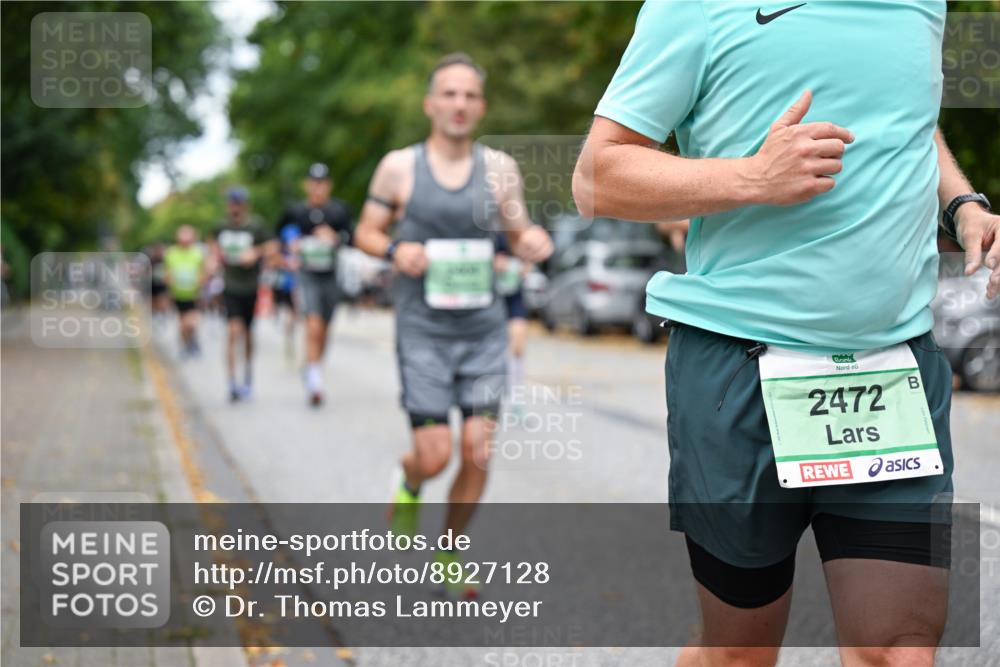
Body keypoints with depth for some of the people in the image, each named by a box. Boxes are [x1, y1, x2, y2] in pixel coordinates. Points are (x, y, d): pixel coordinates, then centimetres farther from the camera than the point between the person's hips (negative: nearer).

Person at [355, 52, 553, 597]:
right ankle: (408, 489, 32)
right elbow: (365, 232, 7)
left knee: (477, 454, -1)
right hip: (423, 331, -2)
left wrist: (533, 244, -13)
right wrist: (394, 250, -15)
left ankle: (448, 553, 22)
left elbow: (519, 239, 11)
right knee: (434, 455, -6)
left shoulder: (499, 168, 3)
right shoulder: (399, 167, -2)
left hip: (483, 328, 2)